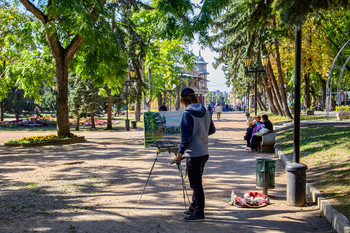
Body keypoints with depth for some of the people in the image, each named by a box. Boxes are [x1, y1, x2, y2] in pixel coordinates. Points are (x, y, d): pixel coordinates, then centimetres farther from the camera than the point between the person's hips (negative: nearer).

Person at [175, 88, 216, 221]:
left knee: (196, 184, 2)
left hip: (193, 154, -8)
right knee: (197, 182, 19)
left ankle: (199, 213, 10)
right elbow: (212, 130, 17)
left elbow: (186, 136, -19)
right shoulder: (206, 112, 6)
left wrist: (180, 153, -12)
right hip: (204, 153, 8)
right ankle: (194, 208, 32)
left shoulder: (187, 114, -16)